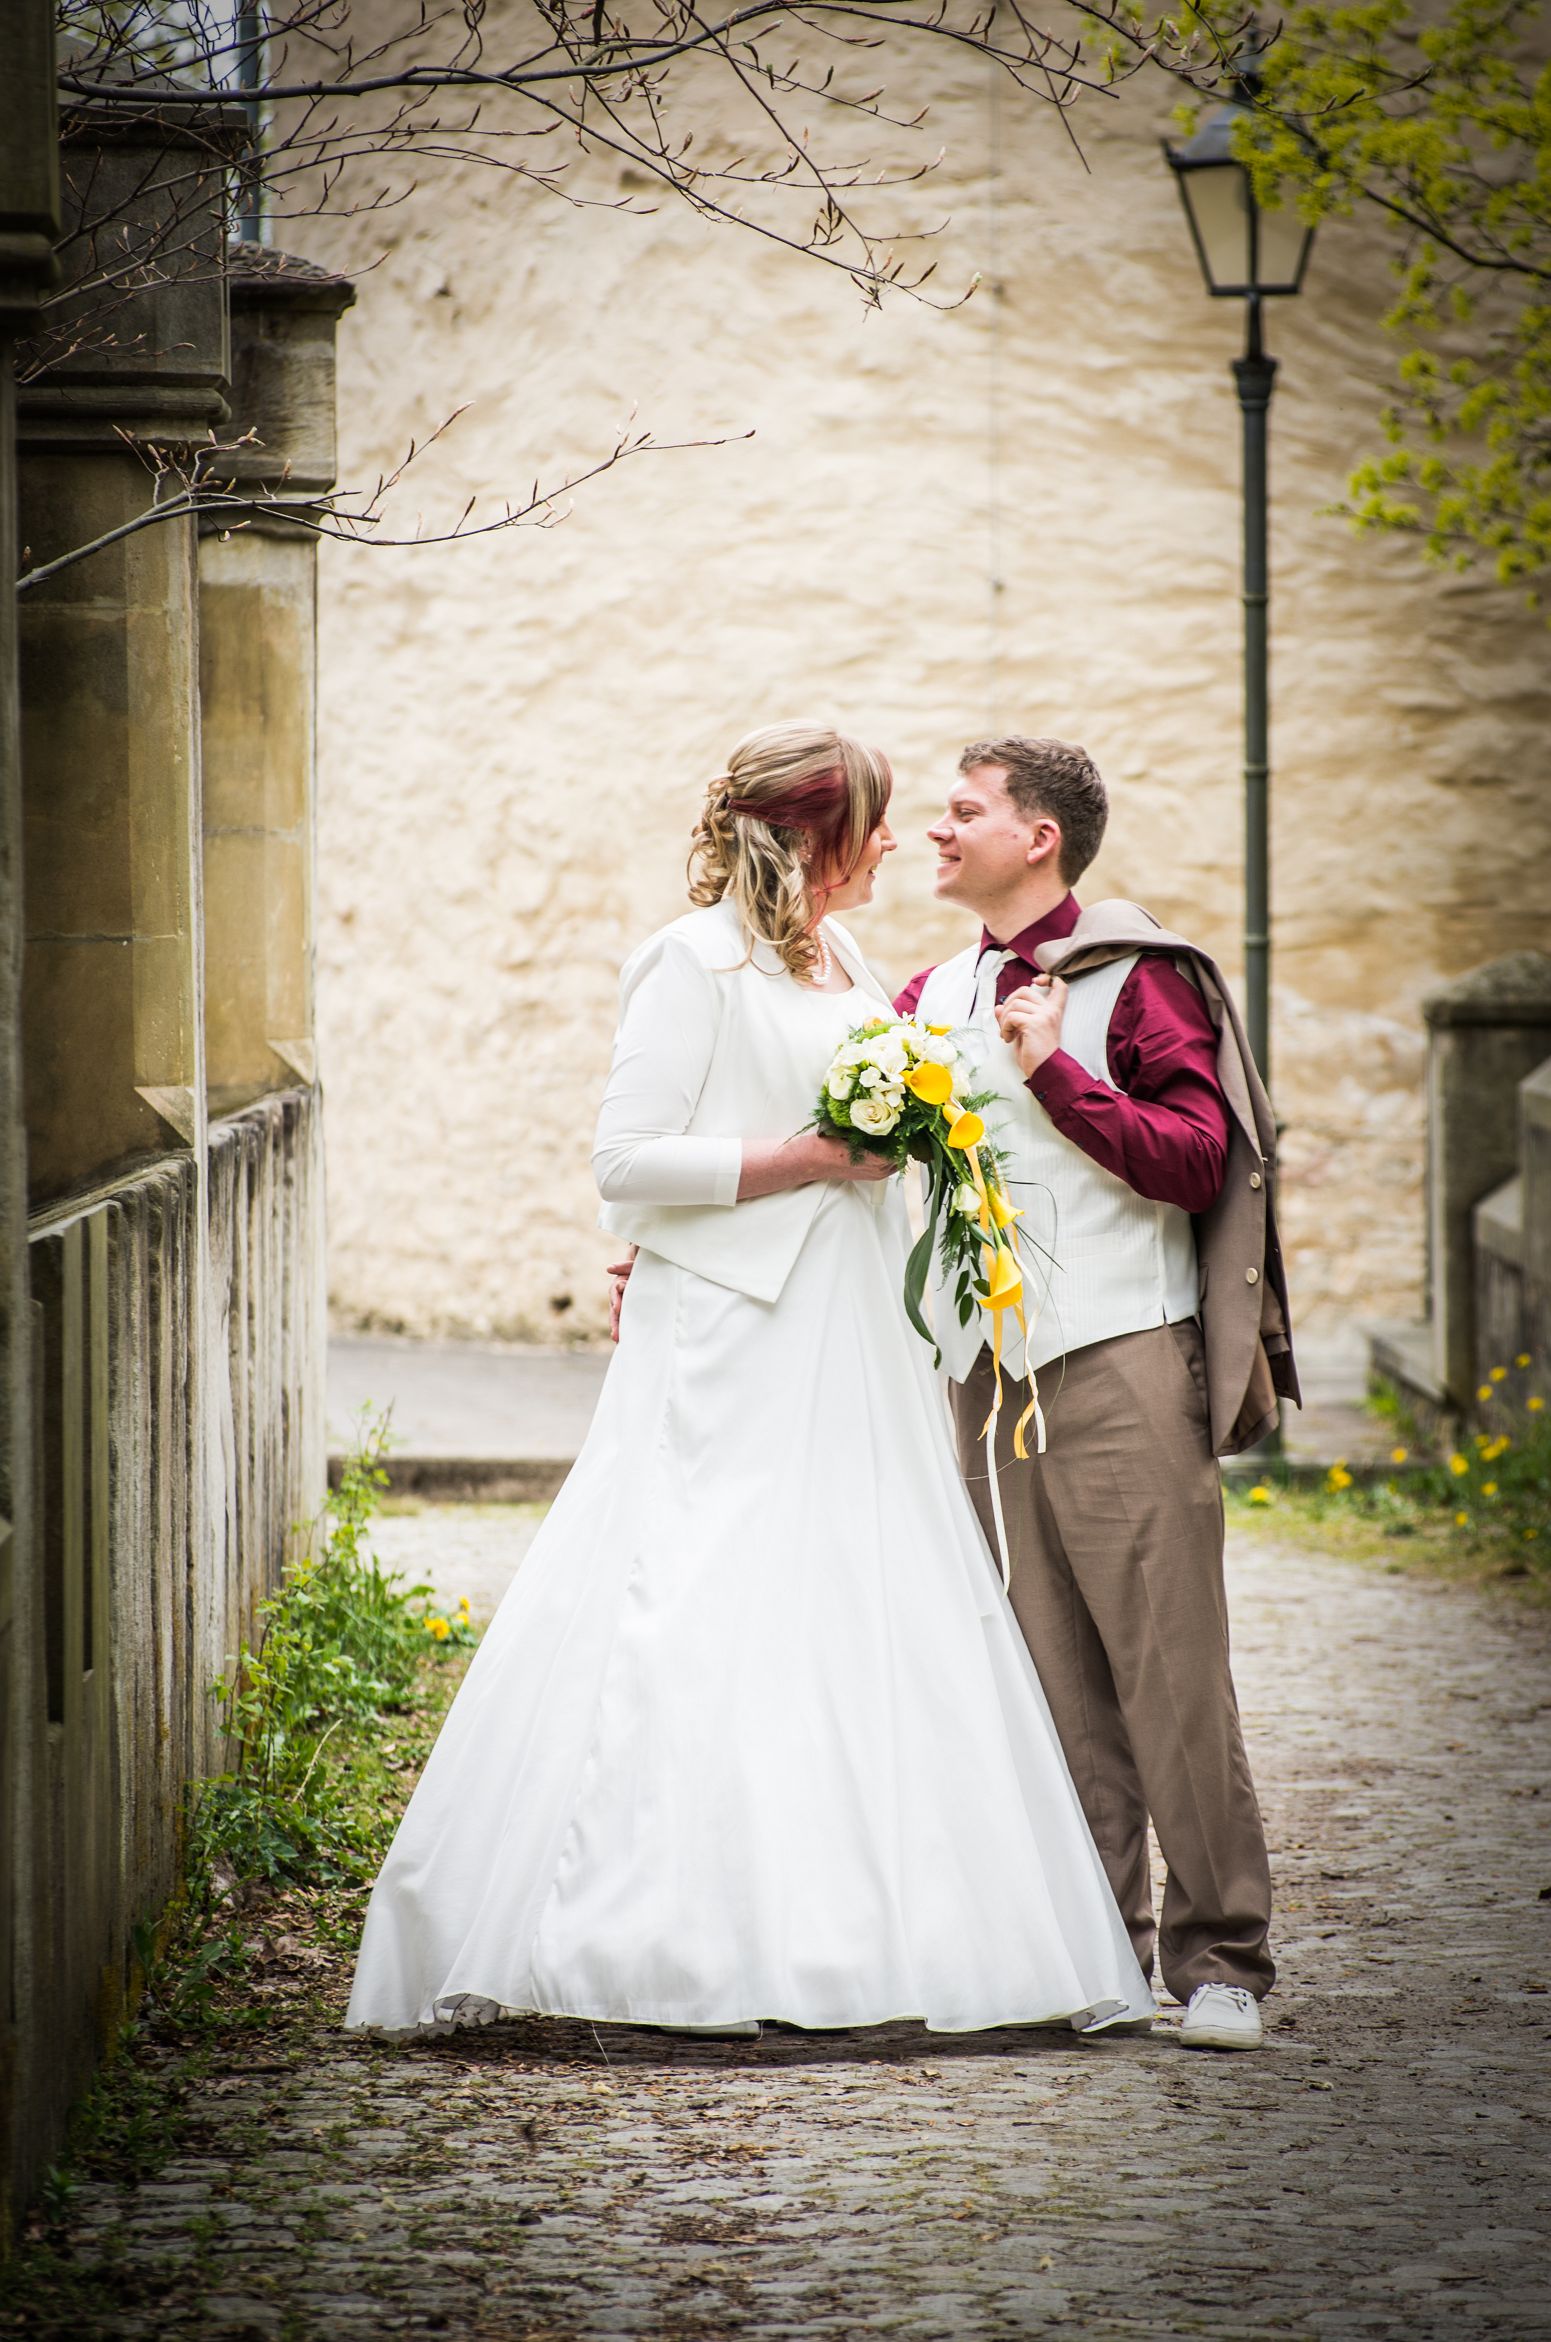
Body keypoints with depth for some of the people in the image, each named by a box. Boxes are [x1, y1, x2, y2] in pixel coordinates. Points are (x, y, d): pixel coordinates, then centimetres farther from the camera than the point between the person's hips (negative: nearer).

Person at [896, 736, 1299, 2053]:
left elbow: (1197, 1161, -9)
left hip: (1121, 1364, -6)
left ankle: (1219, 1957, -5)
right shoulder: (934, 1001, 16)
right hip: (988, 1372, 6)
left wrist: (1056, 1075, -13)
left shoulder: (1135, 980, -1)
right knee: (1051, 1675, 6)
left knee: (1169, 1666, -8)